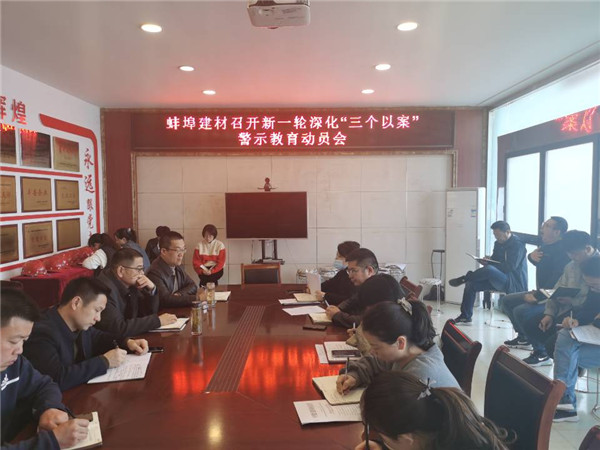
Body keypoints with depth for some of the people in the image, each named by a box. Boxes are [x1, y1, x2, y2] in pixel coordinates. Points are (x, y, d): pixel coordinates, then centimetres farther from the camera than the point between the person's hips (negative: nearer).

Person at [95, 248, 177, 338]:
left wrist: (152, 289, -8)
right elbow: (118, 328, -29)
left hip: (129, 339, 7)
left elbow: (149, 313, 9)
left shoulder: (130, 283, 0)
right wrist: (158, 320, -22)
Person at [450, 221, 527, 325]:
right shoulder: (498, 243, 14)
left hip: (514, 283, -9)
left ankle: (463, 279, -13)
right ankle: (465, 317, -3)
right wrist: (487, 261, -7)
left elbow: (511, 267, -21)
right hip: (499, 280, 9)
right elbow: (494, 261, 18)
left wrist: (489, 264, -20)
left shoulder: (517, 244, -11)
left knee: (489, 269, -36)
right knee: (471, 284, -6)